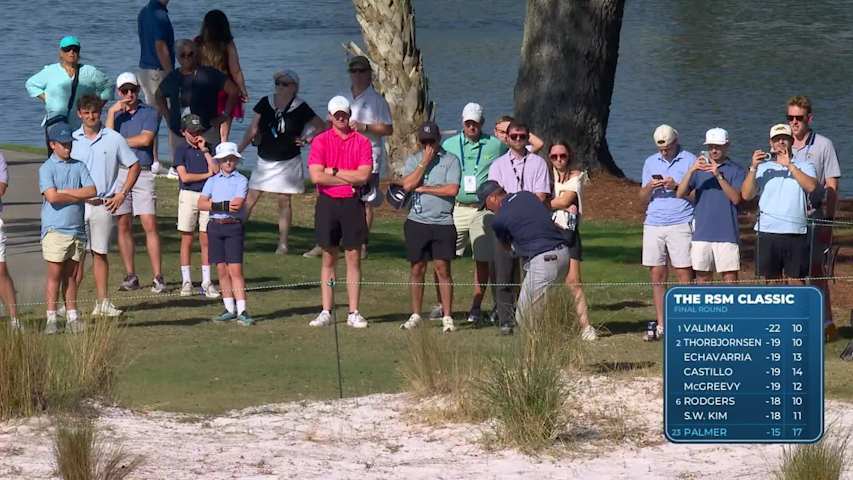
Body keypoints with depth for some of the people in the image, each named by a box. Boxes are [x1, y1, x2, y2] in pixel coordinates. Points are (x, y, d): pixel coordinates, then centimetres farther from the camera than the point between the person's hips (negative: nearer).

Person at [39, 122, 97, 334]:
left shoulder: (79, 166, 12)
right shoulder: (46, 168, -2)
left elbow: (92, 191, -1)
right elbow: (52, 197, -16)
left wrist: (65, 192, -8)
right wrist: (79, 196, -5)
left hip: (77, 228, 4)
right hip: (55, 229, -4)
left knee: (71, 275, 9)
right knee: (54, 274, -5)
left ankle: (72, 317, 12)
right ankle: (51, 318, -3)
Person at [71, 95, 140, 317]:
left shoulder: (114, 139, 2)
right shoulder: (72, 139, 5)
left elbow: (134, 166, 8)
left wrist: (122, 194, 1)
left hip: (103, 205, 0)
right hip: (77, 205, 0)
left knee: (100, 253, 5)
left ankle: (103, 302, 9)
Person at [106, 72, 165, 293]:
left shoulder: (150, 113, 6)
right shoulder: (114, 114, 15)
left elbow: (145, 139, -8)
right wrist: (112, 113, -8)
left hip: (143, 173, -3)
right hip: (119, 173, 3)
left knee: (150, 225, -8)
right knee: (123, 226, 3)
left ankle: (158, 277, -9)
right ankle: (130, 276, 9)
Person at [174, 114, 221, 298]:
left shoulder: (207, 148, 12)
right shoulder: (181, 150, 1)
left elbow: (216, 170, -1)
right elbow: (185, 176, -9)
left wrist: (205, 150, -4)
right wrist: (206, 175, -1)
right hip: (188, 195, -3)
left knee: (206, 240, 2)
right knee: (186, 240, 0)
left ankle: (206, 282, 5)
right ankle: (186, 282, 6)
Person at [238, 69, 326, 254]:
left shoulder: (300, 108, -7)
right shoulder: (265, 103, 1)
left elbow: (322, 127, 2)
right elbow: (253, 129, 3)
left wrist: (306, 140, -7)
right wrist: (239, 150, -3)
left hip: (288, 162, -3)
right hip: (264, 161, 3)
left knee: (284, 202, 3)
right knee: (250, 199, -1)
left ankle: (283, 243, 10)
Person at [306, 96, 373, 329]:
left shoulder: (362, 141, 4)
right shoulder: (320, 141, 3)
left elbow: (364, 175, -8)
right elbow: (316, 176, -9)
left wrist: (333, 172, -8)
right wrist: (349, 179, -8)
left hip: (352, 203, 0)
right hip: (327, 203, 0)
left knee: (354, 259, 1)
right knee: (328, 259, 5)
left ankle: (353, 313, 5)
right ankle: (326, 312, 8)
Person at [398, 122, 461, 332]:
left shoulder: (450, 160, 2)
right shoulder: (413, 160, 10)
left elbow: (452, 189, -10)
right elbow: (407, 185, -7)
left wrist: (423, 188, -6)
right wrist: (425, 162, -7)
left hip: (442, 222, -2)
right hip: (417, 221, 2)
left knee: (443, 268, -4)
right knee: (417, 269, 7)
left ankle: (447, 317, 0)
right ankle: (415, 315, 16)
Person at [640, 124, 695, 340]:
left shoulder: (690, 161, 3)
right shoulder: (650, 162, 16)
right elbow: (642, 199, 16)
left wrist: (677, 187, -16)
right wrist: (649, 187, -6)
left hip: (680, 224, -4)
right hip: (653, 224, 4)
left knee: (684, 274, -7)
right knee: (657, 276, 3)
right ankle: (660, 326, 7)